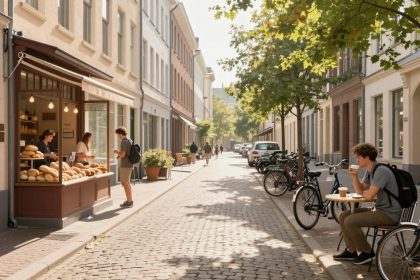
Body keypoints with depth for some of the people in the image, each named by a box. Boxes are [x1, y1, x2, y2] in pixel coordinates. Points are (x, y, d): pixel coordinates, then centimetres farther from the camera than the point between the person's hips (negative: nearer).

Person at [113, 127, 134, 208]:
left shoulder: (124, 142, -16)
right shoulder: (129, 141, 13)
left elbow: (122, 155, -21)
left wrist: (116, 151, -3)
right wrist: (119, 152, 18)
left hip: (125, 166, -10)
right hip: (128, 165, 10)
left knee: (125, 183, -2)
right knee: (127, 183, 17)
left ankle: (129, 202, 3)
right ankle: (130, 200, 25)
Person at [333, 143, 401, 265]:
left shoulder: (381, 171, -22)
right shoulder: (369, 171, 10)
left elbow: (369, 195, -27)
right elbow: (359, 190, 14)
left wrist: (363, 192, -3)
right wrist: (354, 175, -3)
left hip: (389, 214, -10)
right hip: (379, 209, 10)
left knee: (350, 221, -21)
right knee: (344, 216, 6)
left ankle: (367, 253, -3)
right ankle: (351, 251, 12)